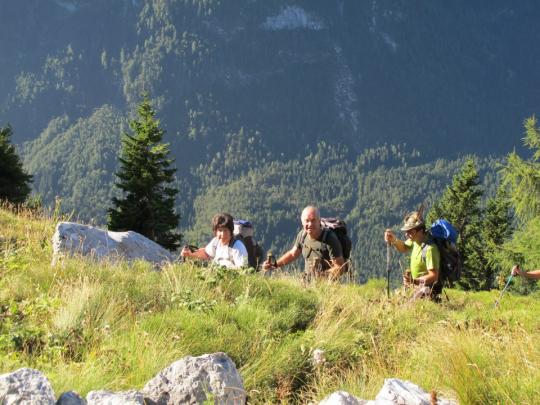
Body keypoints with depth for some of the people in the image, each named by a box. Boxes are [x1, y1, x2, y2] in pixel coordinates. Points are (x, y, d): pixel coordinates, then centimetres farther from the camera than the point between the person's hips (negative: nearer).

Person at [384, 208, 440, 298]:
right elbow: (403, 248, 20)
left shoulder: (429, 249, -27)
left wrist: (414, 281, -34)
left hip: (427, 291, -9)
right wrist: (393, 240, 0)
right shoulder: (415, 239, -1)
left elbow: (434, 276, -25)